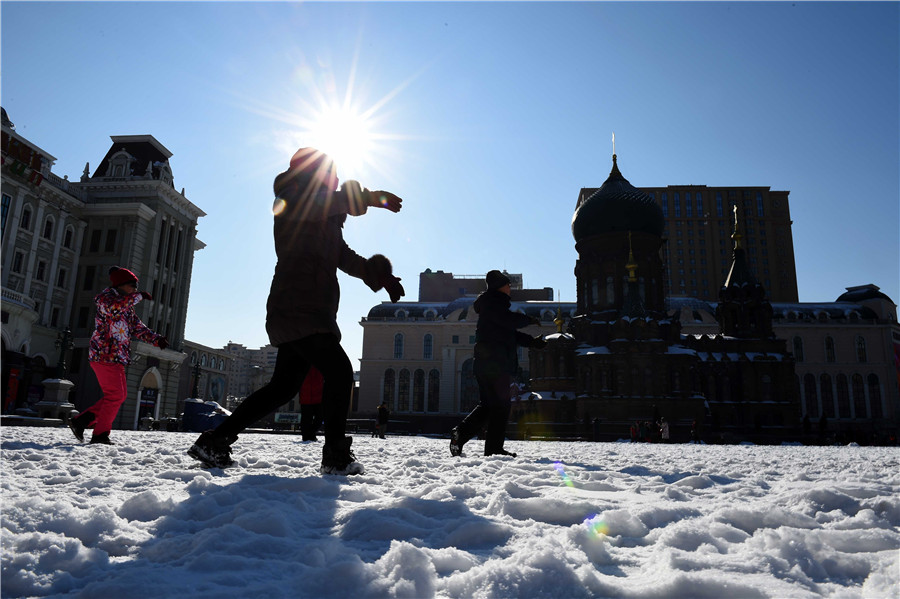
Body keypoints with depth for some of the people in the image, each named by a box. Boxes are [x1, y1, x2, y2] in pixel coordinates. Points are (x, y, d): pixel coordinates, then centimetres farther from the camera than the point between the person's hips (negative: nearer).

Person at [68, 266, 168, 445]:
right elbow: (114, 307, -31)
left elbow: (139, 328, 19)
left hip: (117, 358, 10)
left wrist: (156, 339, 4)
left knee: (120, 395, 12)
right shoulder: (106, 296, -7)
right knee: (115, 396, -7)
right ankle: (100, 435, 1)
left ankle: (80, 420, 16)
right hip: (104, 355, -10)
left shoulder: (128, 308, 21)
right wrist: (138, 296, -24)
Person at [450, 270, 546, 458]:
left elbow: (510, 333, 27)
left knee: (487, 404, 12)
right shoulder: (492, 302, -5)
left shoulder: (495, 303, 27)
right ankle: (494, 448, -3)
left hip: (486, 363, 10)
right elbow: (509, 320, -20)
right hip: (495, 362, -10)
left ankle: (460, 433, 2)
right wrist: (530, 320, -2)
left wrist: (532, 341, 17)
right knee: (500, 405, -6)